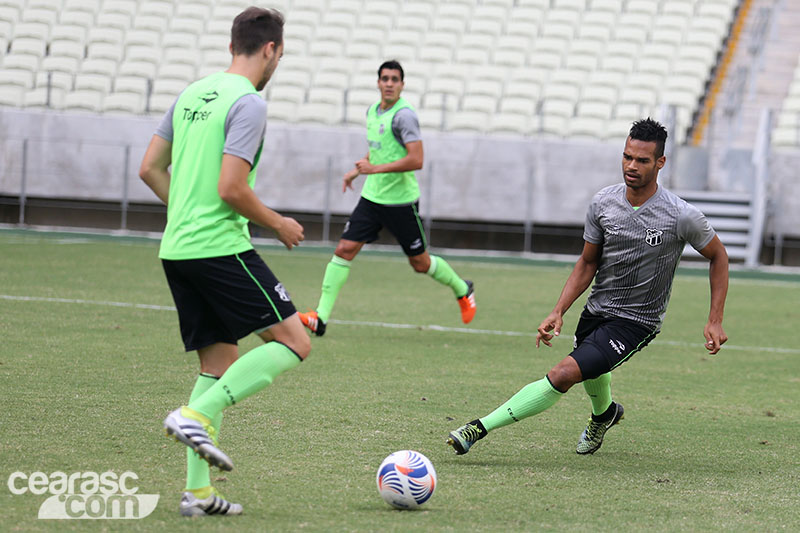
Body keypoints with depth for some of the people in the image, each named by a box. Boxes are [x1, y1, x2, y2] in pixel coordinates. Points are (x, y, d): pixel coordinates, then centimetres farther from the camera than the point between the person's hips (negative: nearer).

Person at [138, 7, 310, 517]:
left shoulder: (192, 94, 14)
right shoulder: (249, 103, -11)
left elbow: (150, 169, 17)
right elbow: (231, 189, -18)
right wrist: (278, 223, -2)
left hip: (176, 248, 9)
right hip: (222, 246, -9)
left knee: (221, 362, 13)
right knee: (294, 342, -2)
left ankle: (198, 492, 8)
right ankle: (197, 415, -13)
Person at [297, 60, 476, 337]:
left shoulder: (404, 115, -17)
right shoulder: (372, 111, 9)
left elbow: (416, 160, -25)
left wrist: (374, 168, -25)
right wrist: (358, 170, 21)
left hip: (401, 201, -6)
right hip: (372, 197, 6)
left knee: (421, 263, 6)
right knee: (344, 249, -7)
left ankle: (462, 290, 34)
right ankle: (321, 317, -9)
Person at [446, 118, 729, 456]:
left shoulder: (681, 216, -19)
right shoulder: (603, 203, -7)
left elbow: (718, 256, -2)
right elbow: (588, 262, 5)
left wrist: (715, 321, -6)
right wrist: (558, 311, -6)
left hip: (636, 323, -6)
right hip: (596, 310, 6)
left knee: (563, 375, -21)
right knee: (591, 376, 28)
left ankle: (480, 428, -20)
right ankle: (604, 415, 65)